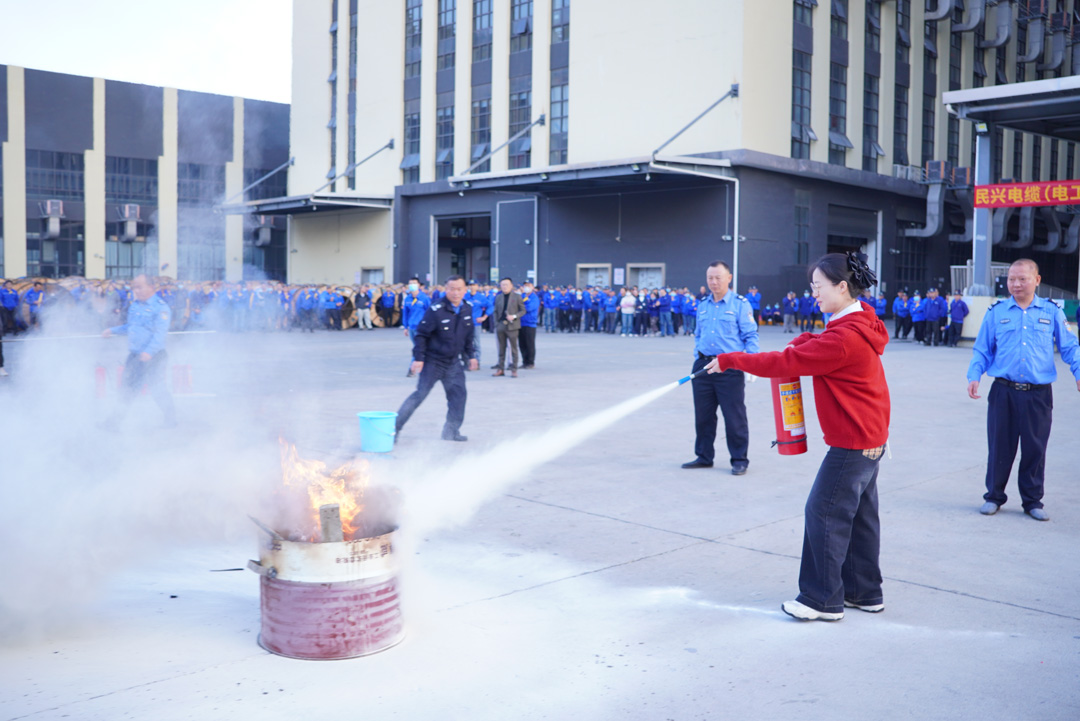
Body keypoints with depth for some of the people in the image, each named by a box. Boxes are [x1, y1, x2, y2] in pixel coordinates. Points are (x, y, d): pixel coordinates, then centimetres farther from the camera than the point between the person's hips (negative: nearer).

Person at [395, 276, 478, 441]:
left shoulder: (467, 310, 0)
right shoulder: (436, 310, -19)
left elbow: (468, 336, 15)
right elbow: (420, 334, -15)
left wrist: (470, 355, 13)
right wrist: (418, 358, -19)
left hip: (453, 363, 6)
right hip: (433, 361, -6)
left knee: (459, 394, 1)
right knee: (420, 394, -5)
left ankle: (451, 431, 13)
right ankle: (395, 426, 4)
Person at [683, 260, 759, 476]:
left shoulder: (740, 304, -2)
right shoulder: (703, 306, 14)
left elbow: (751, 335, -4)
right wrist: (697, 357, 12)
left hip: (730, 367, -5)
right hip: (703, 366, 5)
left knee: (734, 416, -1)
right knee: (703, 415, 10)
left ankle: (739, 460, 10)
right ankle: (704, 456, 23)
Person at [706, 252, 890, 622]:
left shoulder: (844, 338, -24)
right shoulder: (857, 326, 9)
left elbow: (786, 362, -24)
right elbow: (817, 346, 21)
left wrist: (730, 361, -17)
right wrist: (801, 341, -3)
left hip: (852, 442, -10)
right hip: (870, 437, 10)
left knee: (824, 513, -4)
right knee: (859, 514, 16)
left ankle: (823, 600, 4)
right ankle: (865, 593, 25)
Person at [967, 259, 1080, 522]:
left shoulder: (1052, 312, 6)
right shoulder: (996, 312, 6)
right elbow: (982, 350, 8)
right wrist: (974, 376, -6)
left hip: (1039, 394, 0)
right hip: (1003, 392, 0)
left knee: (1035, 449, 7)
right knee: (1000, 447, 5)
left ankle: (1032, 501, 21)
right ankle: (994, 496, 20)